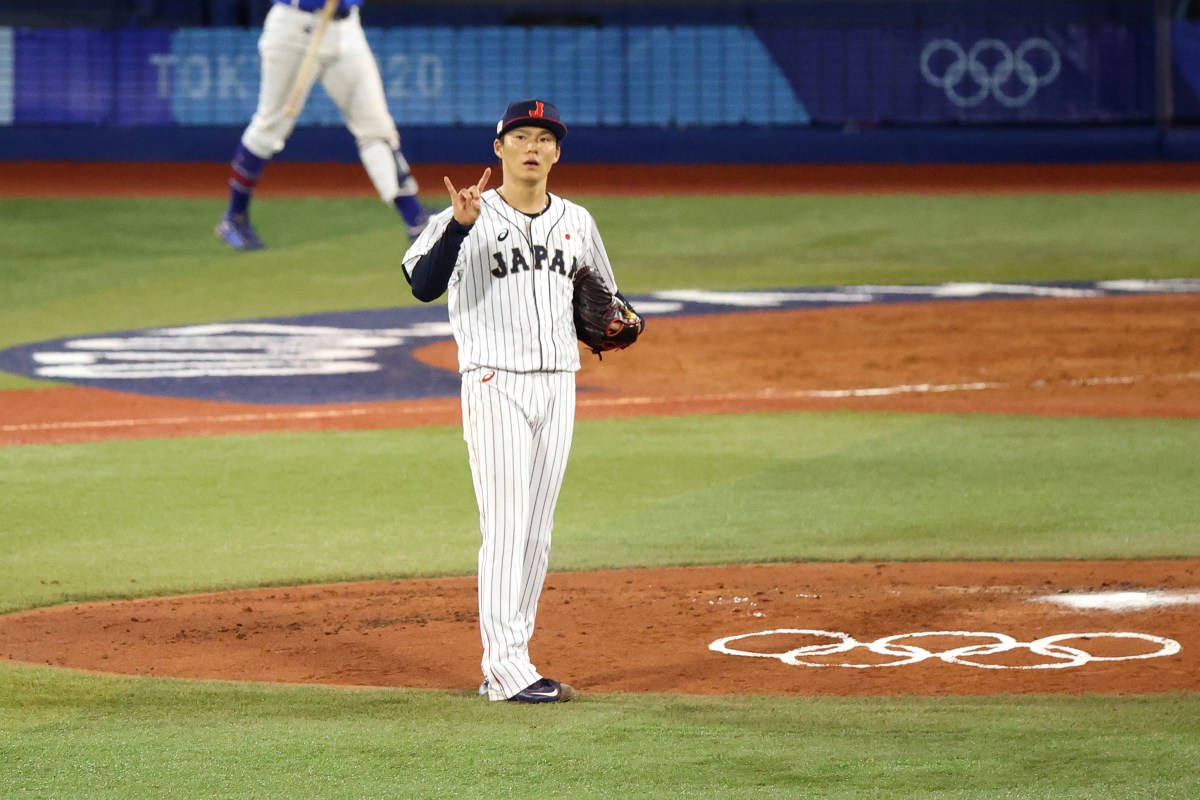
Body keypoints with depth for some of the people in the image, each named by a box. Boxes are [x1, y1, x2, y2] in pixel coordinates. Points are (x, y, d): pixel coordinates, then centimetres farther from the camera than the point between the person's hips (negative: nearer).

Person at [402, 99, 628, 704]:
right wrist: (459, 224, -35)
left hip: (558, 386, 6)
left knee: (537, 533, 6)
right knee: (506, 529, -10)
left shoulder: (576, 223, 12)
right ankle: (507, 669, -9)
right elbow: (423, 286, -22)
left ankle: (502, 665, 12)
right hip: (495, 385, -6)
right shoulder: (466, 220, -6)